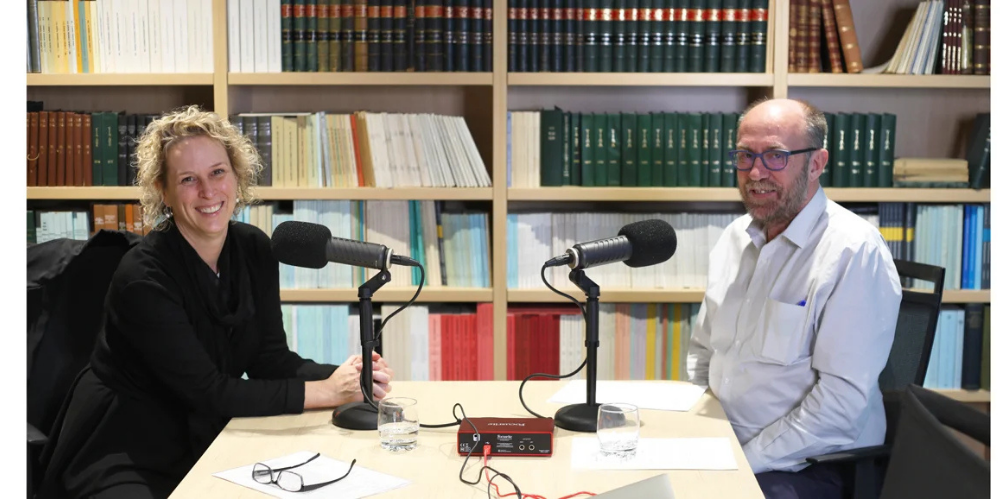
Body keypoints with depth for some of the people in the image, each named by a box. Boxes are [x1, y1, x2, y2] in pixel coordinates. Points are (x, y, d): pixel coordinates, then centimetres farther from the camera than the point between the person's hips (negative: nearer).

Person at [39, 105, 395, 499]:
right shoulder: (142, 277, -21)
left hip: (203, 444, 6)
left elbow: (269, 358, -1)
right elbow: (208, 392, -22)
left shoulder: (255, 250, -1)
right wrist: (327, 391, -24)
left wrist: (345, 376, -19)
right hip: (123, 463, -5)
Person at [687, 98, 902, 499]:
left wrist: (747, 462, -17)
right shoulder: (735, 237, 8)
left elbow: (842, 394, -19)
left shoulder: (855, 252, -15)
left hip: (808, 465, -7)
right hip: (719, 446, 7)